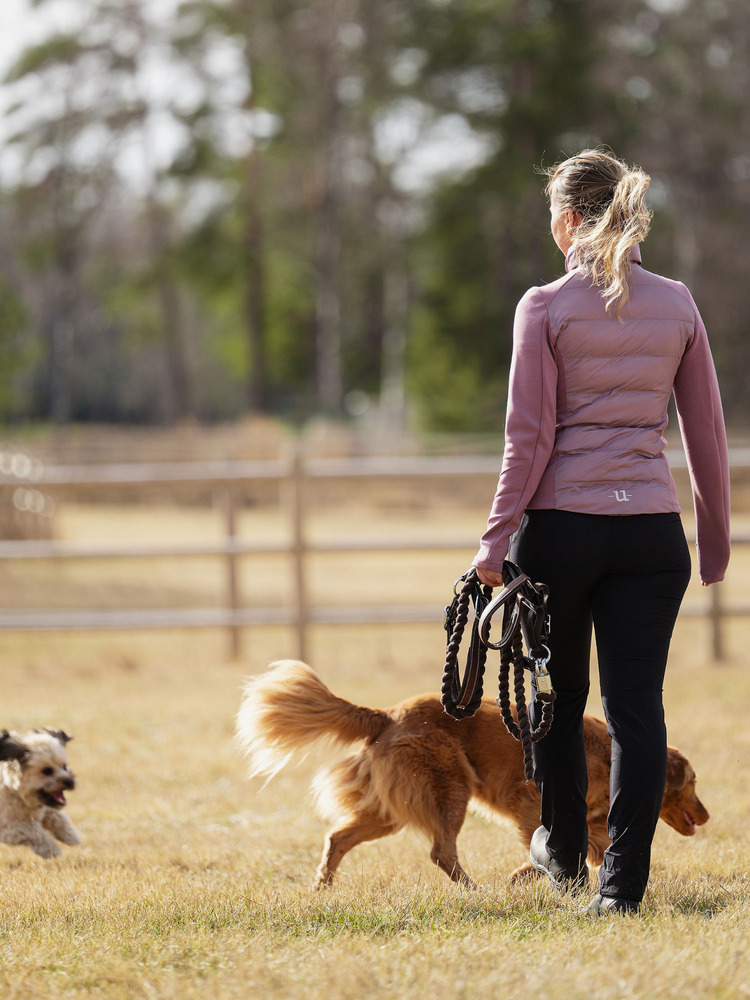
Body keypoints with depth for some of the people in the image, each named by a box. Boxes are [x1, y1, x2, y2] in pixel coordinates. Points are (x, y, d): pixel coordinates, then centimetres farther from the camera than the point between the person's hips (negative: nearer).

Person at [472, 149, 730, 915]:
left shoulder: (546, 308, -6)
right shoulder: (677, 306, 4)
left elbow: (529, 438, -8)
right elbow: (707, 433, 9)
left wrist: (496, 540, -3)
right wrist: (716, 539, 18)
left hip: (560, 525, -2)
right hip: (650, 530, 2)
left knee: (557, 698, 16)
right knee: (637, 703, 1)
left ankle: (563, 855, 32)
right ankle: (623, 881, -5)